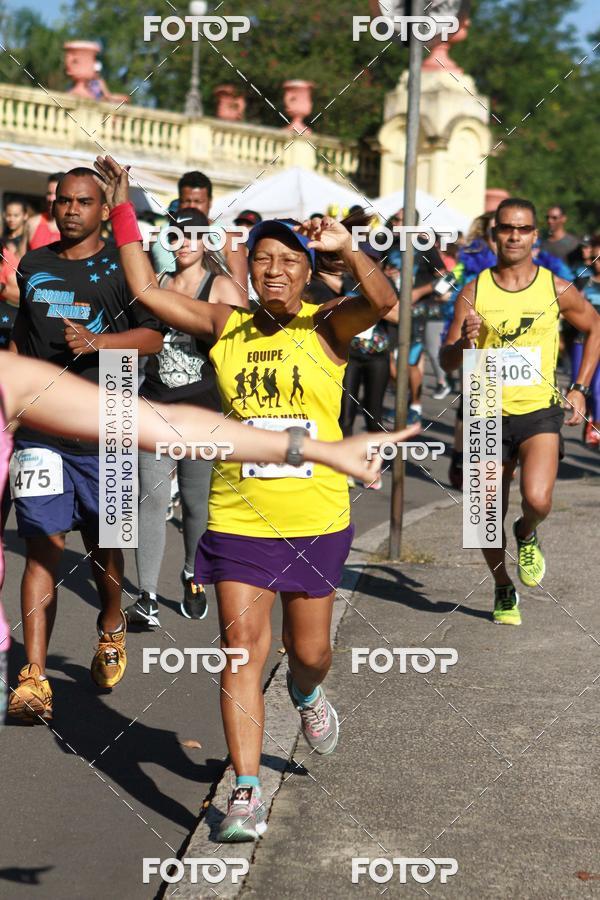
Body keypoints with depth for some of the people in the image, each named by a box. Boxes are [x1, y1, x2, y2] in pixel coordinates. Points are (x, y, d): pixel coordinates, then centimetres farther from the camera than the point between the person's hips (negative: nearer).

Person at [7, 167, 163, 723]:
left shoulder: (121, 266, 2)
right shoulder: (32, 265, 13)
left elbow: (153, 337, -6)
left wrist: (96, 341, -20)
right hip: (39, 425, 2)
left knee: (102, 541, 11)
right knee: (43, 545, -6)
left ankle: (110, 630, 39)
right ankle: (33, 678, -10)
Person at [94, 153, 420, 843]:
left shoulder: (324, 327, -3)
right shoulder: (225, 327, 5)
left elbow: (381, 301, -23)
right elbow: (145, 291, 3)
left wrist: (346, 249, -40)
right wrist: (123, 213, -2)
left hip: (316, 516, -1)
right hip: (238, 517, 1)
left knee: (308, 651, 12)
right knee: (242, 647, -6)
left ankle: (307, 694, 50)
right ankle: (246, 794, -4)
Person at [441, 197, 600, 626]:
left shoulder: (556, 290, -2)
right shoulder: (475, 292, -2)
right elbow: (447, 362, 0)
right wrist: (464, 342, -23)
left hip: (540, 411, -1)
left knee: (537, 500, -24)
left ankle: (527, 536, 13)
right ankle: (504, 591, 33)